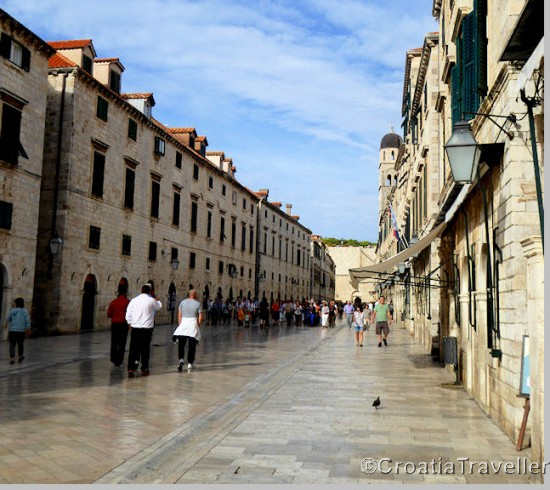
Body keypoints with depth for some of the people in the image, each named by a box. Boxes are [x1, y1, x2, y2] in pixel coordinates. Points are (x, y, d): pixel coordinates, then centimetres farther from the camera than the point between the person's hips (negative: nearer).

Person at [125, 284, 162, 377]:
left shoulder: (134, 300, 3)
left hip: (135, 328, 2)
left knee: (133, 349, 5)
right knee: (145, 349, 8)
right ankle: (144, 370, 15)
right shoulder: (151, 300, -5)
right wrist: (154, 297, 26)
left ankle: (131, 369, -2)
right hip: (147, 328, -2)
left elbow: (128, 316, 5)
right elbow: (159, 306, 17)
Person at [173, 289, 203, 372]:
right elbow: (200, 317, -2)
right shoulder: (198, 304, 2)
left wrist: (180, 325, 8)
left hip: (183, 323, 1)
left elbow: (179, 315, 4)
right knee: (192, 346, 4)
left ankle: (181, 359, -14)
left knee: (181, 345, 7)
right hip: (193, 324, -1)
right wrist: (198, 327, 10)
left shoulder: (183, 302, 7)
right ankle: (189, 364, 2)